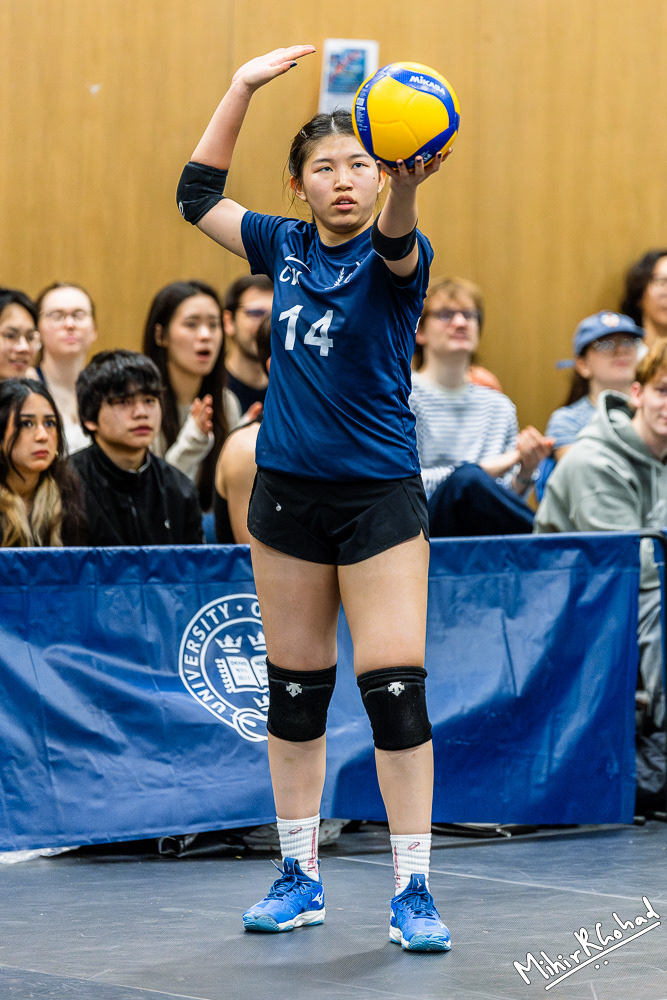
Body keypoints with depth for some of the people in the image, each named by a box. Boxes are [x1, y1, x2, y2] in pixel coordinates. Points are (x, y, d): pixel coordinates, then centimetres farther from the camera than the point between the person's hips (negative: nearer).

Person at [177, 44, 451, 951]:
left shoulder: (394, 259, -8)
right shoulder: (285, 248, 7)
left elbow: (396, 242, -32)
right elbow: (198, 195, 15)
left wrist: (408, 183, -55)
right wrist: (244, 85, 8)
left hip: (380, 496, -4)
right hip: (287, 492, 5)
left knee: (396, 691, -10)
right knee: (295, 692, 10)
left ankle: (413, 891, -4)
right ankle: (301, 878, 21)